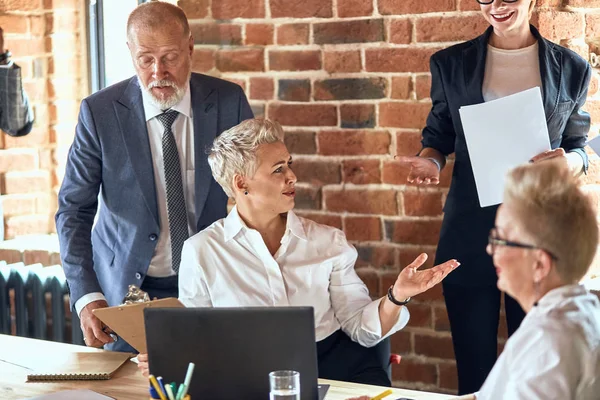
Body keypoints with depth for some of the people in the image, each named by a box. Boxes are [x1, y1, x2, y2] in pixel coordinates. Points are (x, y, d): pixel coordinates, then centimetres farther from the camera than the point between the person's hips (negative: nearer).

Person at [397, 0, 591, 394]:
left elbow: (580, 150, 9)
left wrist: (569, 161, -13)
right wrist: (430, 161, -9)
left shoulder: (571, 69, 4)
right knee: (474, 363, 4)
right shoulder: (451, 64, 5)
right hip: (470, 231, 0)